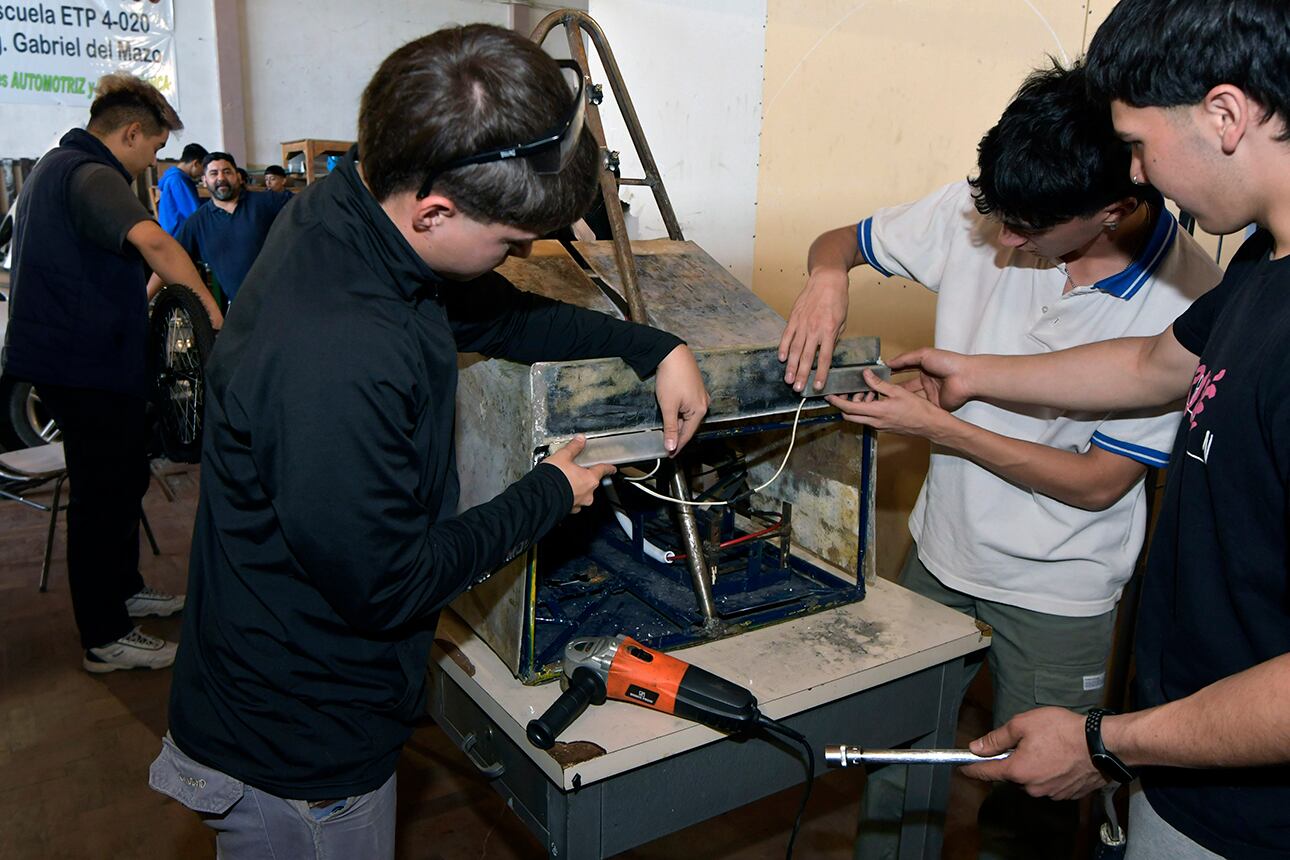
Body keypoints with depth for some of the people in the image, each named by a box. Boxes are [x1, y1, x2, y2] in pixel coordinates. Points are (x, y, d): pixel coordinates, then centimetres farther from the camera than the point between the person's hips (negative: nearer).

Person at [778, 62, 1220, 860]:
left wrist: (937, 427, -21)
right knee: (890, 769, 19)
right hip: (938, 553, 4)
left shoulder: (1189, 302, -21)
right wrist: (828, 278, -21)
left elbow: (1098, 482, -17)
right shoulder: (978, 210, -12)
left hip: (1056, 596, -3)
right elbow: (840, 240, 3)